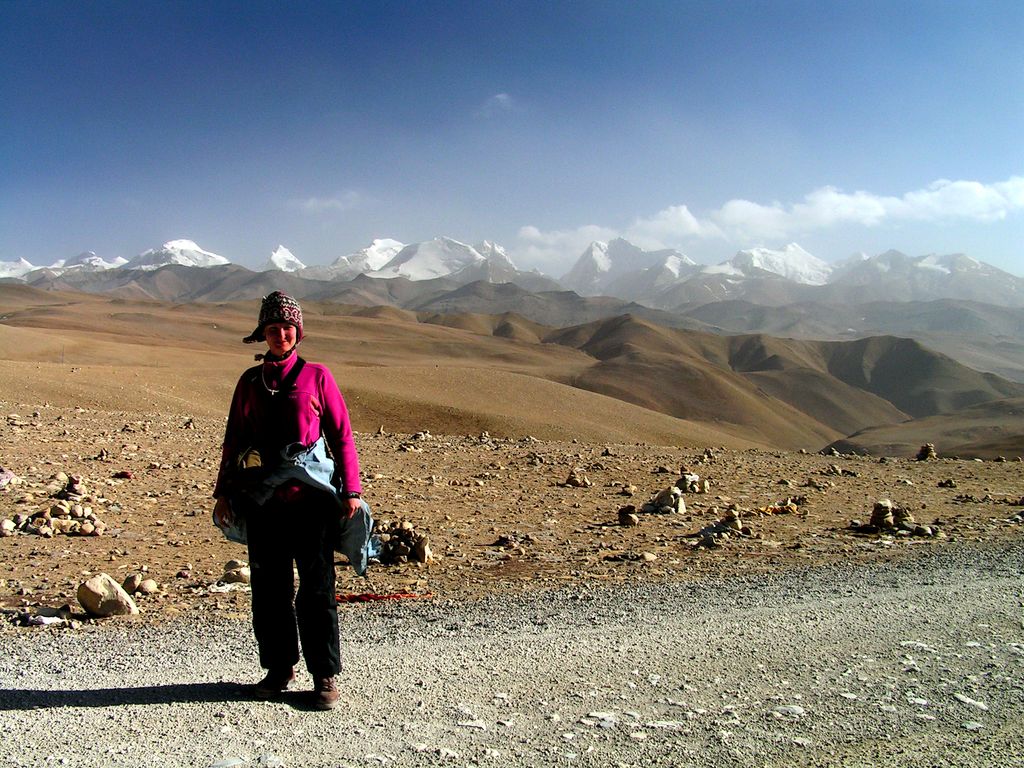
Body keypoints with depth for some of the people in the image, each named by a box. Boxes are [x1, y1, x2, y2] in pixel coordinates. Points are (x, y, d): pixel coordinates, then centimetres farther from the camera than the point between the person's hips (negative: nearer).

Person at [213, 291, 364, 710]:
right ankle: (279, 668, 25)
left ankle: (325, 675, 10)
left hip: (310, 496, -3)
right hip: (262, 500, 3)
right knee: (269, 586, 9)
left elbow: (342, 435, 1)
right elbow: (234, 439, 16)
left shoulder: (316, 376, 2)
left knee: (316, 587, 0)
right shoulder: (250, 382, 11)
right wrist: (224, 492, 11)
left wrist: (351, 490, -6)